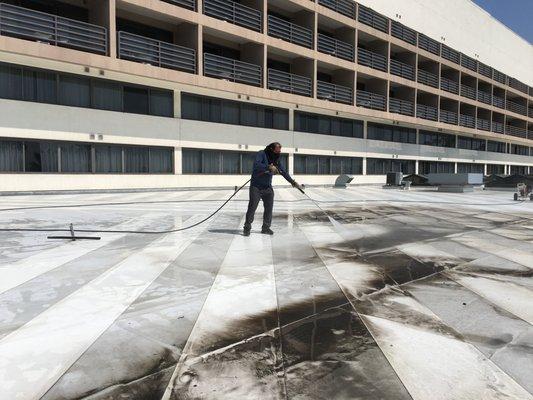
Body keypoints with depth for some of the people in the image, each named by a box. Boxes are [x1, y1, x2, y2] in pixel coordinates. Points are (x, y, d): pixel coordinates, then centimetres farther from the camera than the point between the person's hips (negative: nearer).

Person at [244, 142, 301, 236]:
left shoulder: (276, 159, 8)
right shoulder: (261, 154, -11)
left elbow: (283, 172, 14)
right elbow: (256, 165, -29)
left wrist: (293, 182, 11)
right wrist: (269, 167, -37)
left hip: (268, 187, 6)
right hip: (256, 186, -6)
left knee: (269, 208, 4)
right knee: (252, 207, -5)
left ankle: (266, 228, 16)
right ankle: (247, 228, 6)